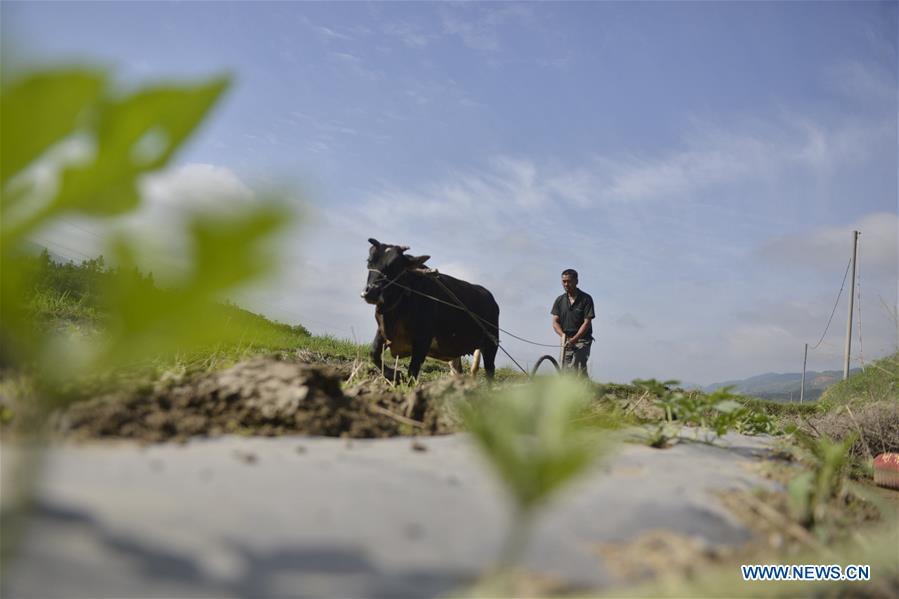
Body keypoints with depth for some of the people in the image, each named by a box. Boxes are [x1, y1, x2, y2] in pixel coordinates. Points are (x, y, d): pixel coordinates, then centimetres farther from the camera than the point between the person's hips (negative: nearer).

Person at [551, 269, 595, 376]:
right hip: (566, 342, 4)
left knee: (579, 369, -20)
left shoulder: (586, 298, -5)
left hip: (582, 340, -4)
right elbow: (555, 322, 4)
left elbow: (587, 322, -10)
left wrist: (574, 339, -21)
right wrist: (563, 335, -16)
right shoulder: (560, 300, 8)